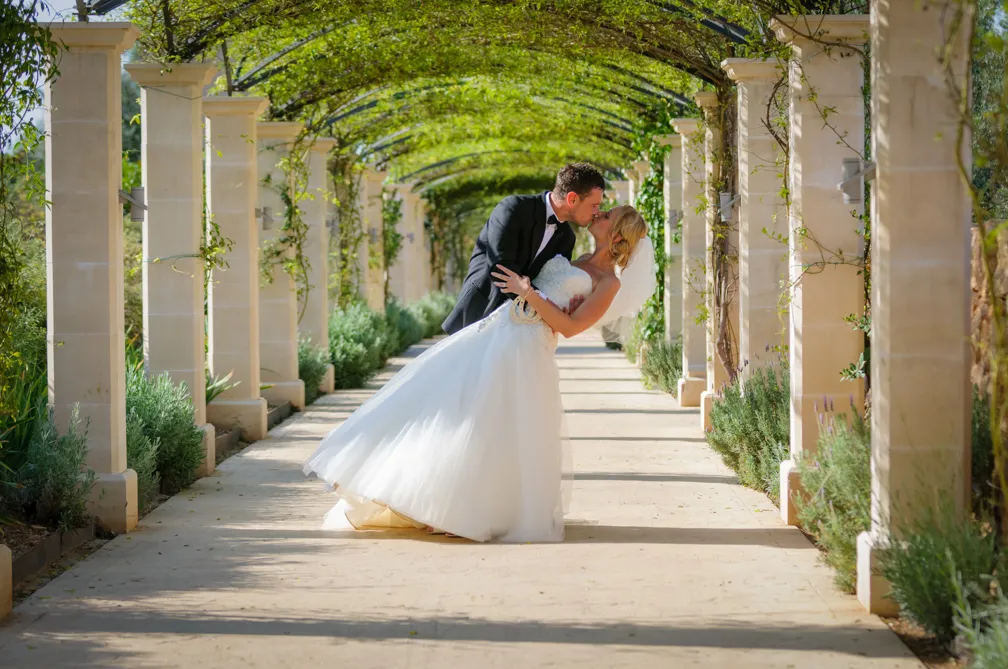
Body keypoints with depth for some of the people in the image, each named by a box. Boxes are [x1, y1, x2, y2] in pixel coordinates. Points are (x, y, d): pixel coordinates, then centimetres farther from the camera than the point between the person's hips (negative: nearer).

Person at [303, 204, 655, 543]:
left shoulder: (609, 282, 1)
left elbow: (570, 326, -11)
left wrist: (529, 293, -14)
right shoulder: (576, 262, 24)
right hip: (495, 331, 7)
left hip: (525, 349, -7)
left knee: (490, 429, -14)